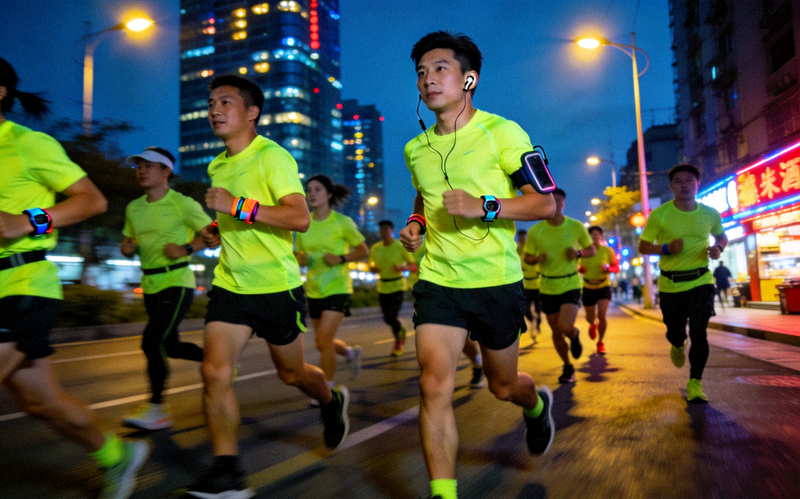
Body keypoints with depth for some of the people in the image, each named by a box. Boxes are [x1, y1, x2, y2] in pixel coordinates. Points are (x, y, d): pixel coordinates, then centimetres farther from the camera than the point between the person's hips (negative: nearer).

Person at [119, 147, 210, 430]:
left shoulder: (182, 204, -8)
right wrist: (127, 248, -3)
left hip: (177, 282, -7)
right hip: (150, 285, 8)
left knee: (152, 342, -15)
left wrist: (186, 249, -19)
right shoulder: (133, 208, 11)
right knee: (170, 346, 14)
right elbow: (130, 245, 20)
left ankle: (156, 409, -3)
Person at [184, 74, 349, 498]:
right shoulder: (217, 167, 13)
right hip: (229, 284, 6)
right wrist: (215, 232, 8)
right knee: (214, 372, -9)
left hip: (276, 285, -6)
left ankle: (332, 402, 45)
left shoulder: (272, 156, -11)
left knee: (291, 373, 11)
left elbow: (300, 217, -24)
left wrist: (239, 206, -30)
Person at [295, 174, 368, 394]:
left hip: (337, 287, -5)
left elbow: (364, 251, -2)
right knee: (323, 343, 14)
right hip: (314, 290, 5)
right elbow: (298, 253, 16)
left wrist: (341, 258, -17)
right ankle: (351, 353, 44)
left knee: (324, 341, -12)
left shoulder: (342, 221, -6)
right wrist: (301, 259, -7)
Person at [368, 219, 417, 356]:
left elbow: (414, 267, -8)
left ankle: (398, 342, 18)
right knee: (387, 318, 8)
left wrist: (403, 268, -28)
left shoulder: (400, 246, -8)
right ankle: (401, 331, 42)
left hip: (397, 286, -4)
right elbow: (372, 265, 17)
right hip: (383, 287, 5)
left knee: (392, 316, -11)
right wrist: (374, 268, -8)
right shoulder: (375, 248, 4)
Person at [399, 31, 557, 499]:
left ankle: (537, 404, 52)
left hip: (496, 281, -3)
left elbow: (546, 203, -9)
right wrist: (415, 224, 5)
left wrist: (484, 207, -23)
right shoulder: (416, 148, 9)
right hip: (437, 280, 3)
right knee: (435, 384, -12)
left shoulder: (502, 132, -7)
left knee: (503, 385, 15)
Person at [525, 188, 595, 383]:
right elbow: (527, 258, 4)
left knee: (565, 326, -19)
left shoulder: (576, 226, -6)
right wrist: (537, 258, -19)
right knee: (556, 332, 9)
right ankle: (567, 367, 32)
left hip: (571, 285, -2)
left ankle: (574, 335, 20)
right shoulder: (535, 231, -5)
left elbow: (591, 250, 6)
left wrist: (578, 253, -16)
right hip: (548, 288, 2)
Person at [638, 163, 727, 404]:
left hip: (701, 281, 1)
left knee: (698, 332, -10)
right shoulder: (659, 215, -8)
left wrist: (718, 247, -5)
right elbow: (643, 246, -4)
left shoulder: (710, 214, 0)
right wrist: (667, 248, -22)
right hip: (670, 284, 0)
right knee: (675, 334, 10)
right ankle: (678, 346, 49)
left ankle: (695, 384, 4)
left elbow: (722, 236, 19)